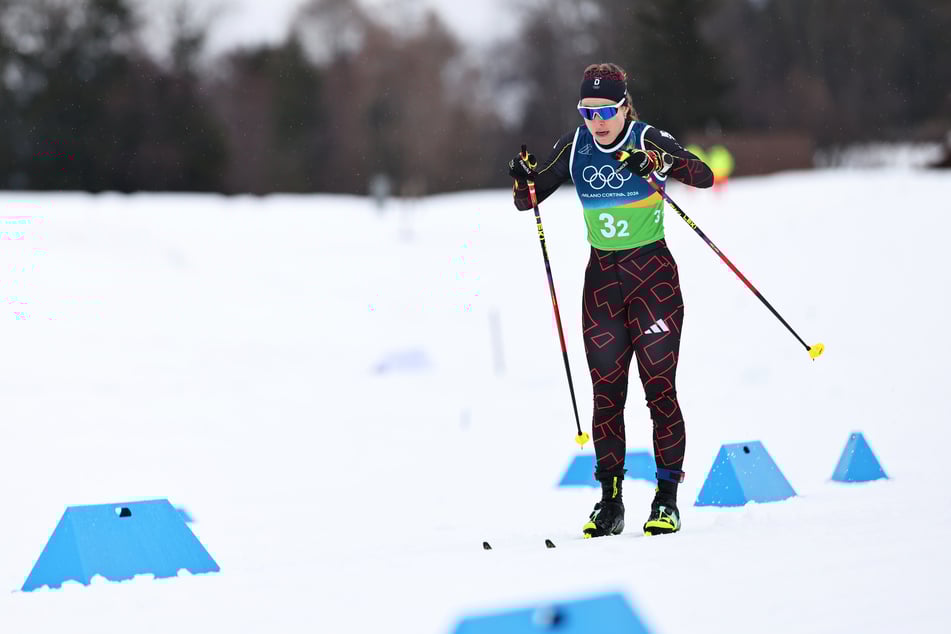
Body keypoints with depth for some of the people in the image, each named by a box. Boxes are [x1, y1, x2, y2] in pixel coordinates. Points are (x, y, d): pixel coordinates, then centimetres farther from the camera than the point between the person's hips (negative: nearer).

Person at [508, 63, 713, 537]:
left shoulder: (648, 140, -9)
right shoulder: (574, 147, 2)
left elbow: (703, 175, -23)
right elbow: (528, 201, 6)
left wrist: (656, 162, -38)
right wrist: (524, 178, -16)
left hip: (653, 272, -4)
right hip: (602, 275, 4)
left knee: (659, 387, -6)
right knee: (606, 391, 1)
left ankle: (667, 499, 0)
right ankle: (610, 502, 6)